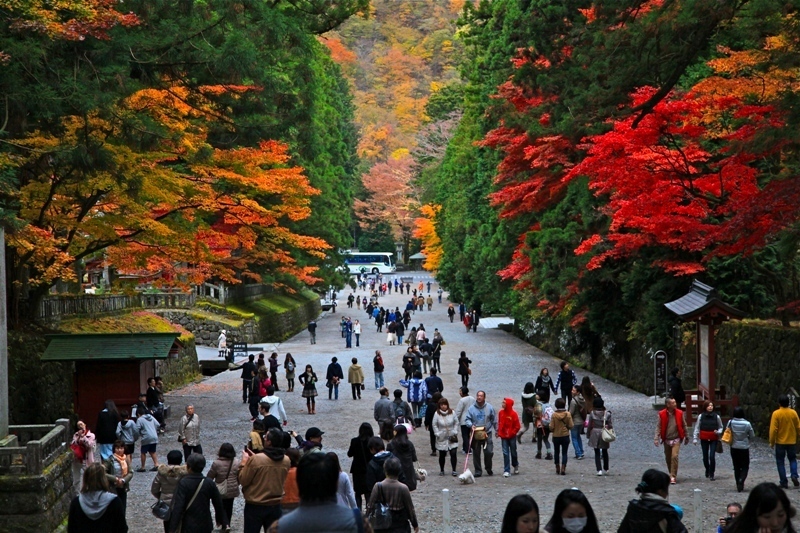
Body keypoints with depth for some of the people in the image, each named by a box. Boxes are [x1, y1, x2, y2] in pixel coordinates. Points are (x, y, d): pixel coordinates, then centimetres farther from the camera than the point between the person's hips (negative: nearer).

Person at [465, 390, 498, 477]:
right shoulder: (471, 408, -2)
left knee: (489, 452, -5)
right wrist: (471, 425, -18)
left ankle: (488, 469, 17)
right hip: (475, 434, 0)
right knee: (476, 453, 3)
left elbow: (494, 420, 9)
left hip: (487, 433, 0)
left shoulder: (489, 407, 1)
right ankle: (478, 470, 13)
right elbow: (467, 419, 1)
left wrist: (496, 430, 11)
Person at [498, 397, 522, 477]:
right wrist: (499, 432, 3)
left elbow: (517, 426, -9)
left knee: (513, 452, 11)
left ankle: (515, 465, 38)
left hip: (512, 437, -3)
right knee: (505, 453, -1)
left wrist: (511, 433, -12)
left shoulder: (513, 414, -12)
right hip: (503, 437, 3)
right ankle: (506, 471, 0)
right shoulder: (501, 413, 0)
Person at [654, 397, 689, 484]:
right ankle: (672, 474, 31)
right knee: (668, 458, 10)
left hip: (676, 439, -1)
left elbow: (683, 426, 7)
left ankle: (673, 476, -11)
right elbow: (658, 427, -4)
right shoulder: (662, 414, -6)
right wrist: (656, 438, -13)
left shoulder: (679, 413, -3)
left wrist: (686, 437, 13)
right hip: (666, 440, 1)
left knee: (674, 456, -15)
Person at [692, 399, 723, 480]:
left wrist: (718, 432, -12)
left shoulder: (716, 416, -2)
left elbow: (720, 427, 9)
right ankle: (707, 470, 33)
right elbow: (697, 428, 2)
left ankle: (711, 474, -3)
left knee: (712, 456, -11)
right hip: (704, 439, 1)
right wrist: (695, 438, -2)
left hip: (713, 439, -1)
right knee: (705, 456, 11)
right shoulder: (701, 416, -1)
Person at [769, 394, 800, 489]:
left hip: (780, 442, -3)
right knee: (792, 459, 20)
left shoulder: (776, 413, -12)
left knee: (780, 462, 6)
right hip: (791, 441, 3)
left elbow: (773, 429, -13)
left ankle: (784, 482, 3)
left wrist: (772, 442, -4)